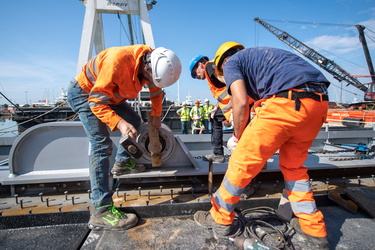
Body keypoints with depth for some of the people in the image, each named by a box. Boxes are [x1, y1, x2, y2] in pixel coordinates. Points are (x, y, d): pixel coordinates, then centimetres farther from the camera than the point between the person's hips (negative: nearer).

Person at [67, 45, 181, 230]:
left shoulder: (152, 61, -15)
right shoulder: (118, 61, -38)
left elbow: (156, 91, 5)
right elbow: (97, 103, -32)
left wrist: (156, 116, 10)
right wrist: (119, 123, -46)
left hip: (107, 93, 8)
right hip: (84, 92, -8)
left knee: (134, 121, 13)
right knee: (101, 145, -20)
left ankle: (122, 163, 25)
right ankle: (101, 212, -17)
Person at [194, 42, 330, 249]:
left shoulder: (232, 62, 13)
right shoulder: (262, 56, 34)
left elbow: (240, 102, -5)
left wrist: (238, 136, 10)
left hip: (286, 101, -9)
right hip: (320, 101, 9)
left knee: (242, 161, 4)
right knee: (293, 166, 24)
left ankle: (220, 218, 21)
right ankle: (314, 229, 31)